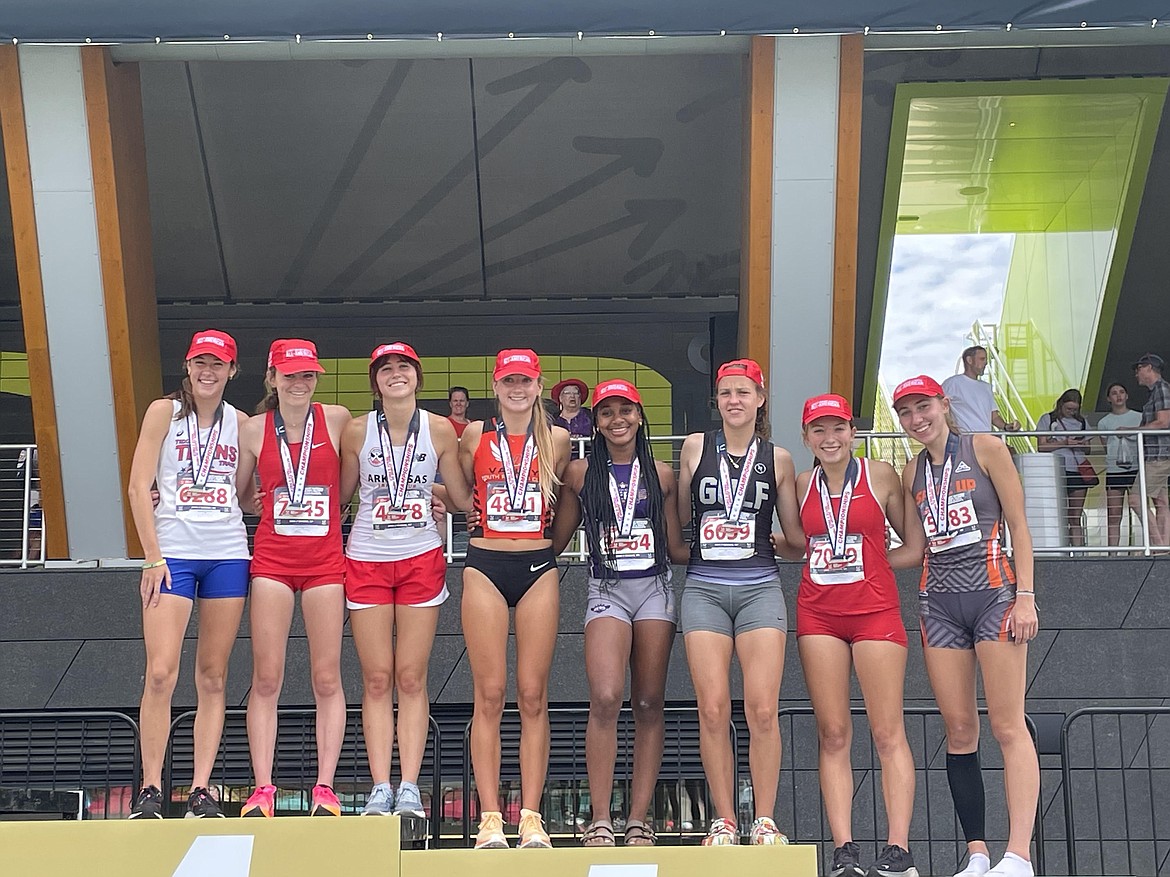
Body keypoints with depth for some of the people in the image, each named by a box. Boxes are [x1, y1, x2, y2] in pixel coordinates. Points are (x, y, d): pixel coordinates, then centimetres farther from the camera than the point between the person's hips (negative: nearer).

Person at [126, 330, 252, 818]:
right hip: (172, 552, -2)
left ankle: (201, 789, 8)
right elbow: (139, 487, -1)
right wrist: (153, 558, -8)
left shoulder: (241, 423, 11)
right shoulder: (164, 412, 4)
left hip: (228, 554, 3)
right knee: (161, 673, -9)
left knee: (213, 676, 3)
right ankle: (150, 789, 1)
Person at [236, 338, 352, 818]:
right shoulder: (253, 429, 4)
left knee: (327, 677, 1)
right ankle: (262, 790, 5)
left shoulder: (337, 419, 0)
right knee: (266, 678, -1)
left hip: (325, 559, 0)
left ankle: (325, 788, 8)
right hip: (271, 559, 1)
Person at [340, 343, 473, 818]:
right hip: (367, 560, 0)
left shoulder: (440, 429, 0)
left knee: (412, 678, 1)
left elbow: (464, 497, 5)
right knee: (377, 679, 1)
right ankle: (380, 788, 6)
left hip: (422, 559, 0)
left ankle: (409, 788, 5)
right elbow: (341, 495, 9)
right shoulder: (356, 430, -1)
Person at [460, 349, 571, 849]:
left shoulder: (556, 440, 8)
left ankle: (531, 817, 4)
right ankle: (490, 818, 1)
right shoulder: (475, 436, 6)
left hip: (538, 568, 1)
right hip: (485, 567, -1)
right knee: (489, 695, -3)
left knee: (533, 696, 0)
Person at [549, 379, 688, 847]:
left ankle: (639, 819, 8)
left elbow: (675, 548, 12)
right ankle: (599, 821, -10)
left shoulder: (661, 474, 9)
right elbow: (556, 540, 9)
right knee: (605, 699, -17)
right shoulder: (580, 473, 7)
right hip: (606, 591, -2)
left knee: (649, 704, 2)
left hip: (655, 588, 2)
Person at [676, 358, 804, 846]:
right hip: (704, 589, 0)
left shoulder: (777, 459, 9)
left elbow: (795, 534, 14)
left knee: (762, 709, -8)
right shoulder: (696, 448, 8)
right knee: (713, 709, -5)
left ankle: (765, 822, 5)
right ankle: (723, 822, 7)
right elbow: (680, 516, 14)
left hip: (760, 587, 0)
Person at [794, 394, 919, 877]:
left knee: (888, 732, -4)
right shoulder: (801, 484, 10)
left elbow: (917, 545, 6)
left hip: (874, 610, -3)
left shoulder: (881, 475, 2)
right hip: (818, 614, 3)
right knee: (832, 734, 0)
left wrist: (872, 561, 0)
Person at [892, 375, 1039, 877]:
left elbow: (1018, 525, -2)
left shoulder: (985, 449, 1)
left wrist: (1026, 596, -9)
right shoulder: (912, 473, 14)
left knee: (1008, 726, -7)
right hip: (939, 603, 5)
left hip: (993, 592, -5)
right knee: (959, 729, 2)